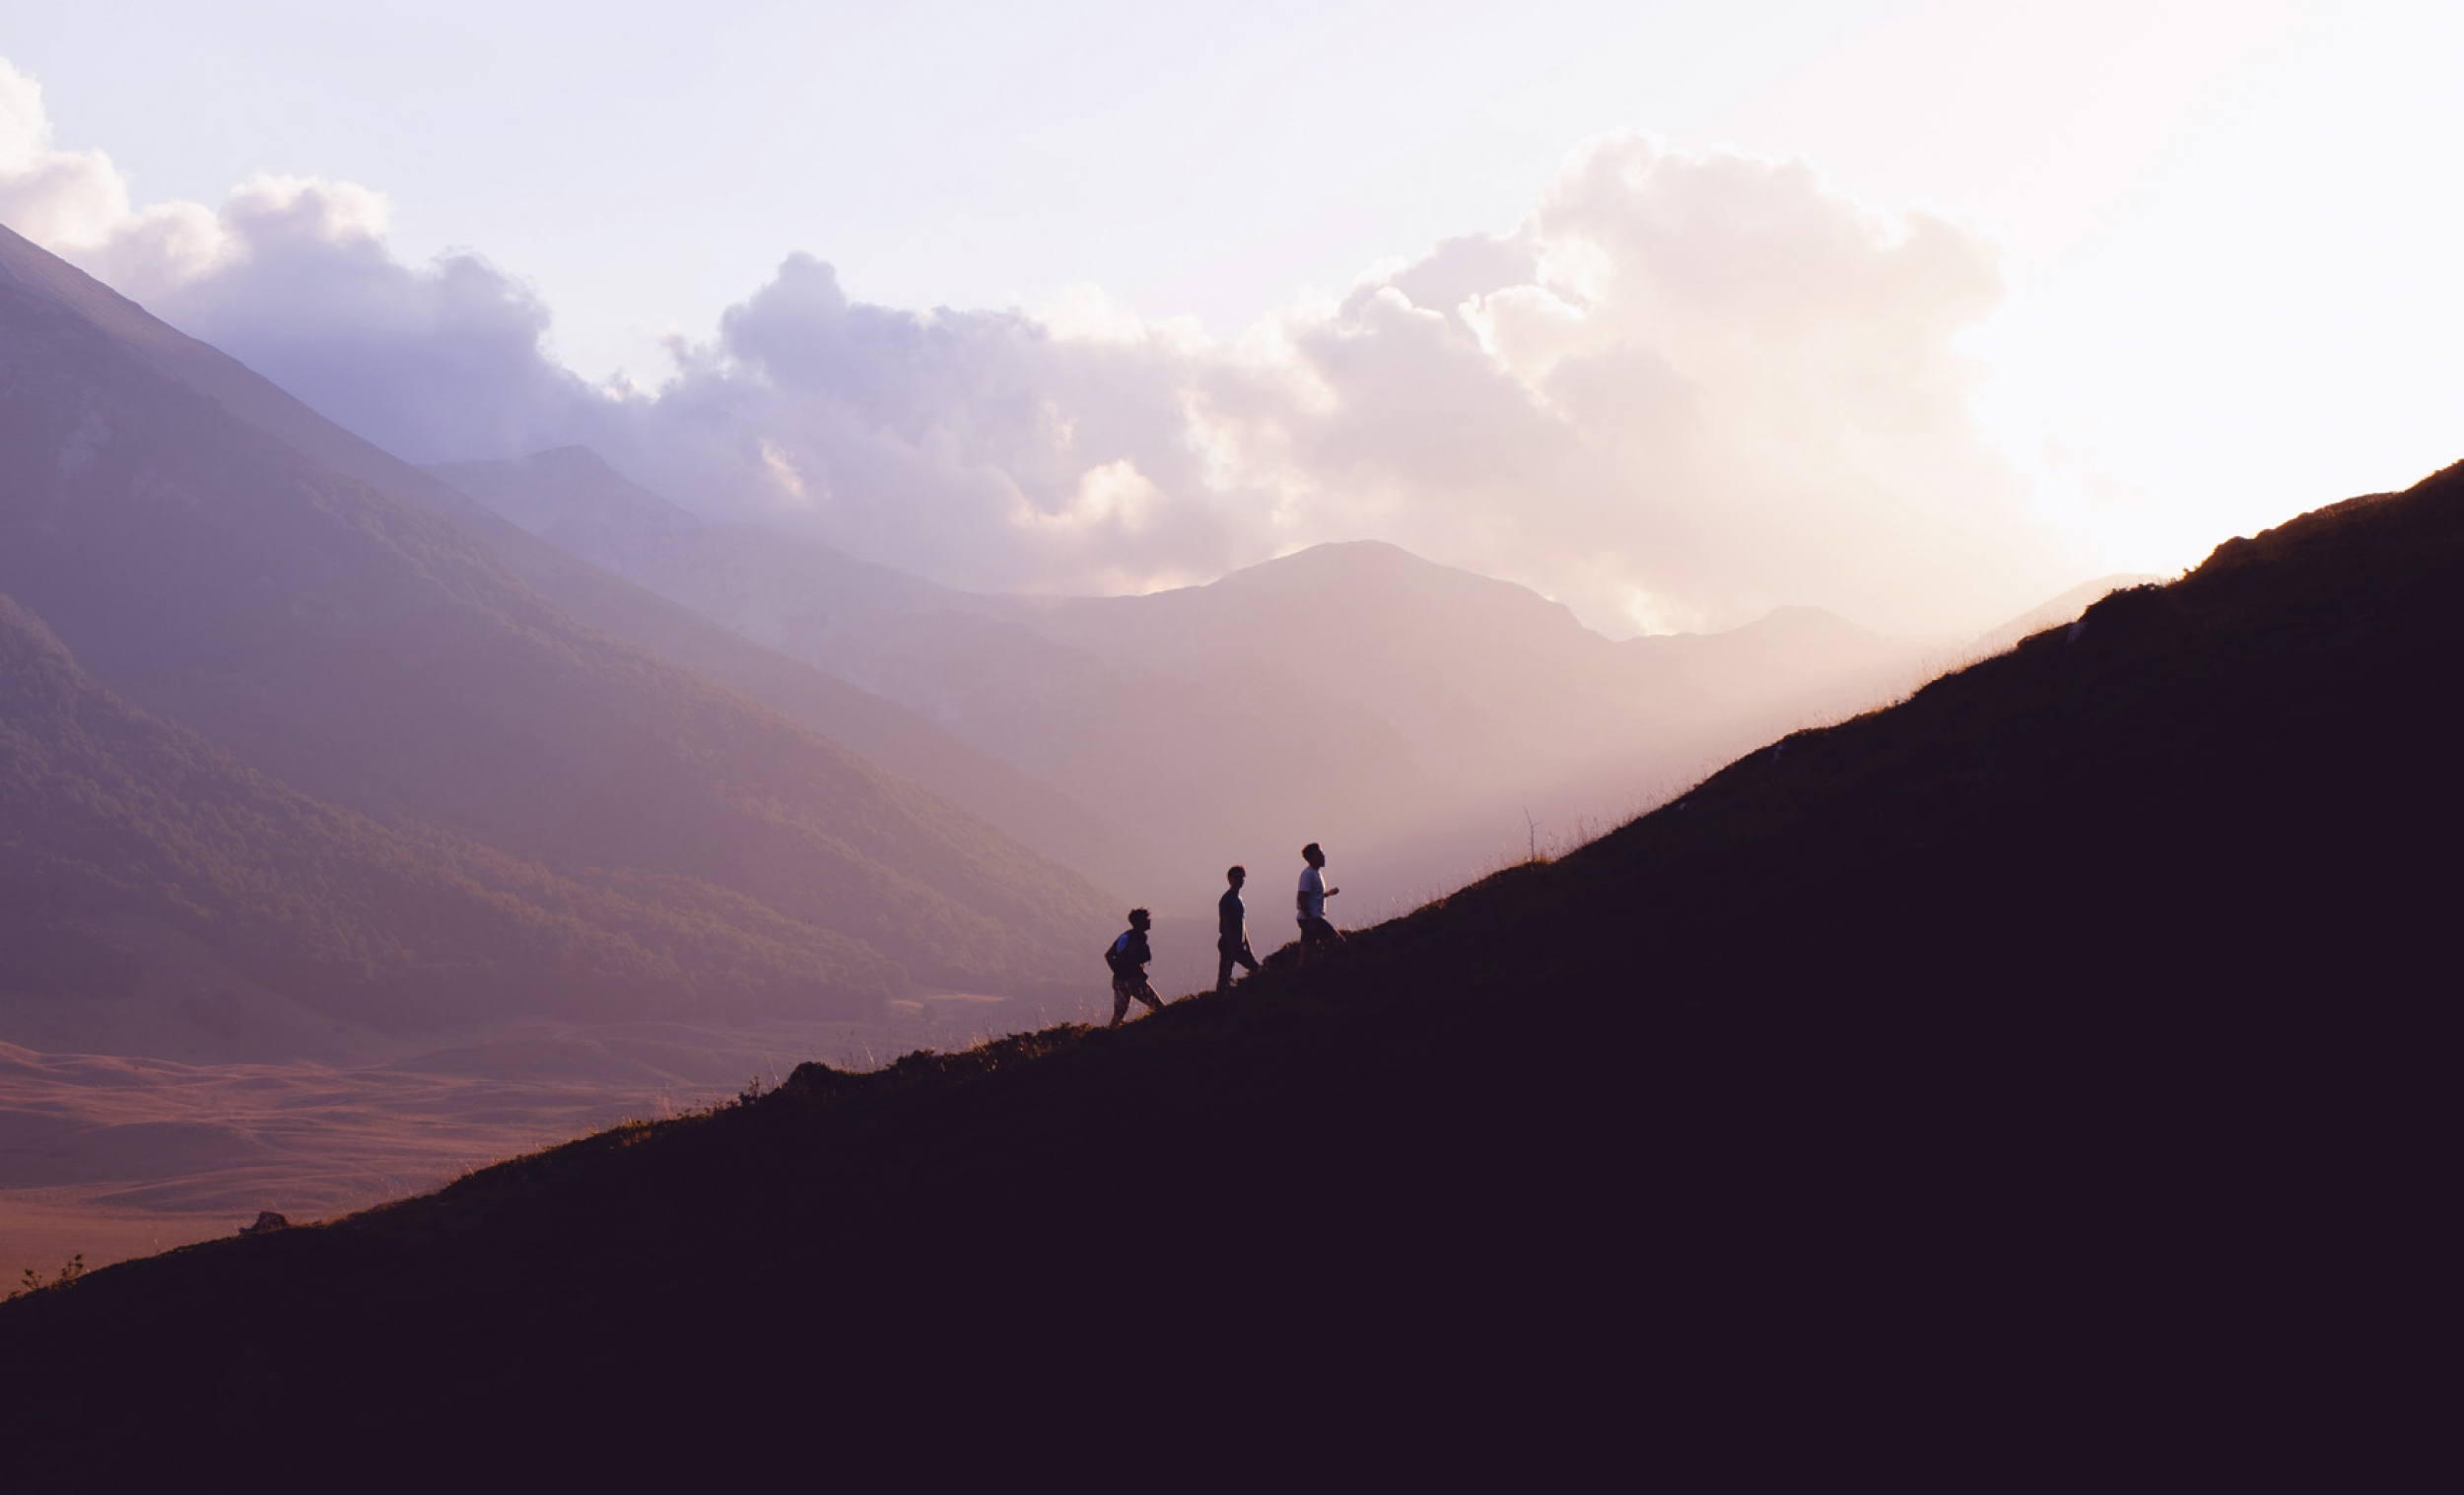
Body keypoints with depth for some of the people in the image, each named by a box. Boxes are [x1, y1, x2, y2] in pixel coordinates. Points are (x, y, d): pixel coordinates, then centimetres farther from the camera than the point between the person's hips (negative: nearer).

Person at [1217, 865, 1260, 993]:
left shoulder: (1238, 899, 17)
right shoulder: (1226, 900, -10)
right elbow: (1225, 924, -16)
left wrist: (1248, 948, 18)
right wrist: (1232, 946, -21)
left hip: (1238, 945, 9)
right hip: (1228, 943, -9)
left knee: (1255, 968, 7)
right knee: (1223, 975, -8)